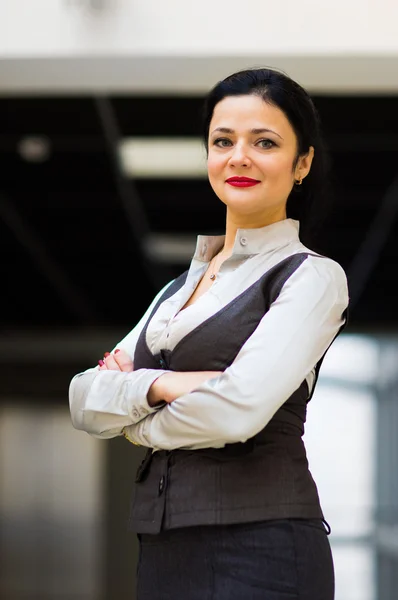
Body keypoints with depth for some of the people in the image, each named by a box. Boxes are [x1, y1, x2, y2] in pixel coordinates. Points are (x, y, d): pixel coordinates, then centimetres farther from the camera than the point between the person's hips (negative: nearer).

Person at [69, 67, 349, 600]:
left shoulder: (313, 277, -5)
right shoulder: (182, 285, 16)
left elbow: (237, 410, -18)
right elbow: (84, 401, 8)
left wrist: (137, 425, -1)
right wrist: (157, 385, -11)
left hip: (259, 554, -6)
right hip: (164, 551, 7)